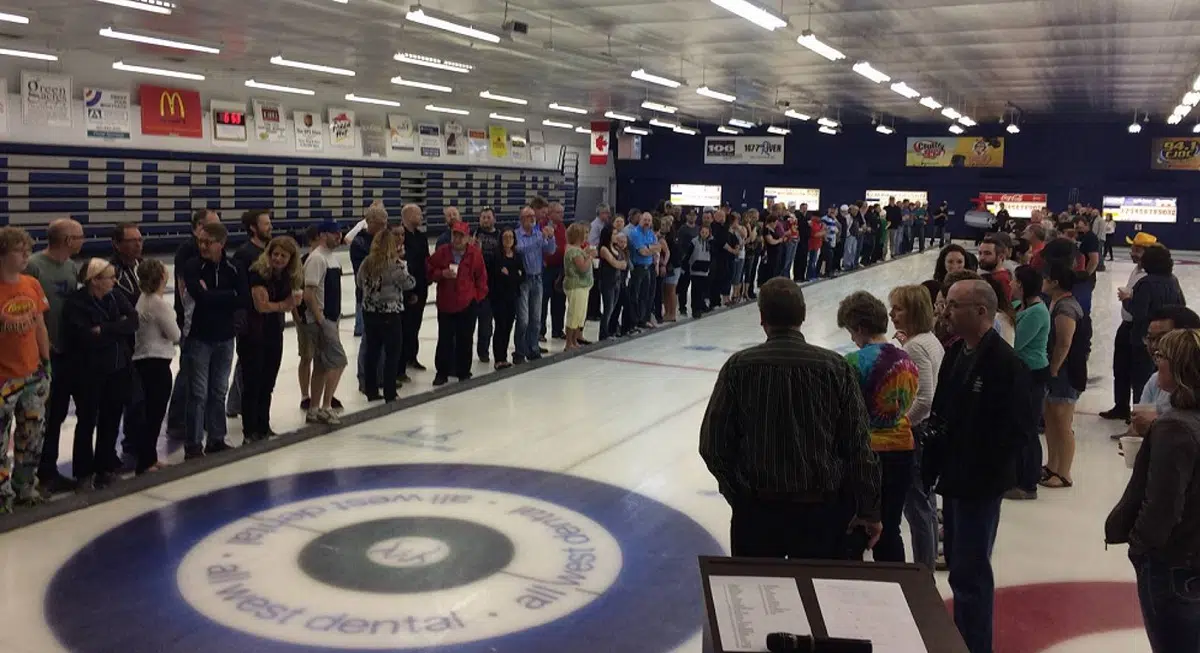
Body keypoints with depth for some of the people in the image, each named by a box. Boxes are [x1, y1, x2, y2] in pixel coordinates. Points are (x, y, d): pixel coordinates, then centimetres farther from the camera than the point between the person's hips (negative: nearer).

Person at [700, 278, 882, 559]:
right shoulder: (835, 367, -7)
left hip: (755, 507, 0)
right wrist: (869, 511, 5)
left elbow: (713, 445, -4)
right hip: (821, 508, 0)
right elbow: (859, 447, -5)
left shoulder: (739, 366, -7)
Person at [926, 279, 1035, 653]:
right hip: (953, 478, 9)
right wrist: (930, 464, 11)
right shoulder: (956, 353, 8)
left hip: (980, 485, -9)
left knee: (969, 572, -4)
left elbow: (1020, 429, -19)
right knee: (958, 565, 20)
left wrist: (985, 470, -15)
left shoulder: (1005, 363, -18)